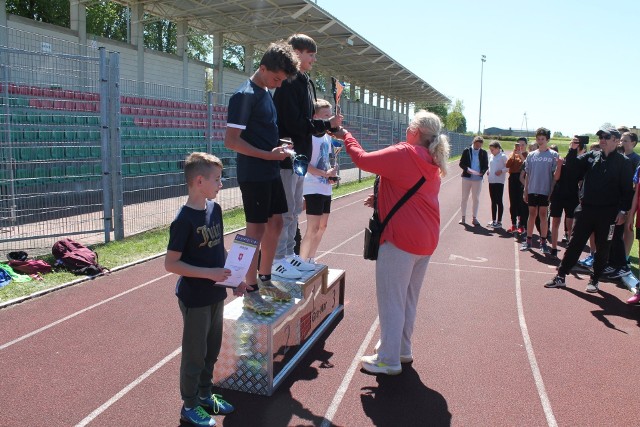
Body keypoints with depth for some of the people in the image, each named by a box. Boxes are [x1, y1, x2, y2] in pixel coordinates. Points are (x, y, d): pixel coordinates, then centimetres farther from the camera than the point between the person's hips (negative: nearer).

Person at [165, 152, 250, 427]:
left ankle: (205, 394, 39)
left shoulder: (215, 209, 2)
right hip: (195, 298, -7)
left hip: (216, 294, 7)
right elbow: (171, 263, -19)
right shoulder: (184, 220, -20)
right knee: (195, 353, 8)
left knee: (212, 349, 20)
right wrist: (208, 273, -25)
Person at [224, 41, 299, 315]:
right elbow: (231, 141, -20)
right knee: (256, 228, -3)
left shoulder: (267, 93, 13)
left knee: (275, 223, 13)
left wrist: (278, 147, 8)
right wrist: (269, 155, -21)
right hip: (253, 175, -9)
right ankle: (251, 291, 9)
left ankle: (265, 280, 28)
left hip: (271, 172, 9)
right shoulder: (244, 95, -15)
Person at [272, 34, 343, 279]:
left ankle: (289, 254, 27)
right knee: (284, 211, -3)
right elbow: (295, 123, -22)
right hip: (287, 155, -10)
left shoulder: (306, 82, 16)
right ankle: (278, 260, 8)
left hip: (300, 155, 10)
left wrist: (327, 126, 1)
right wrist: (327, 124, -14)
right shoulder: (288, 83, -15)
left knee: (294, 210, 16)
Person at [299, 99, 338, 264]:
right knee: (313, 228, -12)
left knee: (322, 226, 15)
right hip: (313, 188, -9)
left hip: (326, 188, 9)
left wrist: (331, 173, 3)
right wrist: (325, 174, -23)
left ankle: (310, 260, 27)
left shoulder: (327, 136, 13)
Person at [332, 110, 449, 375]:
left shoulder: (404, 153, -15)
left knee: (391, 299, 1)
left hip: (401, 238, -9)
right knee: (409, 298, 19)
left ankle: (389, 360, 9)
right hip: (426, 239, 9)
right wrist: (382, 199, 15)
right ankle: (402, 349, 32)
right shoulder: (432, 164, 12)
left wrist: (347, 137, 3)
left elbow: (363, 160, -12)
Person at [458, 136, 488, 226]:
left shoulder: (484, 153, 3)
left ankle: (474, 218, 15)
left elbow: (486, 165, 5)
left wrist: (482, 172, -15)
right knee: (464, 198, 4)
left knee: (476, 198, 7)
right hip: (467, 177, -1)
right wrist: (467, 169, -20)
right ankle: (463, 217, 14)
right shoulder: (466, 151, -1)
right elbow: (461, 163, -2)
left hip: (478, 179, 1)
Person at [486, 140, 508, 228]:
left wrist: (502, 171, -21)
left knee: (499, 201, -2)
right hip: (491, 181, 7)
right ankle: (493, 220, 21)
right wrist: (488, 172, 5)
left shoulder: (503, 156, -7)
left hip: (499, 181, -7)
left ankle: (499, 222, 3)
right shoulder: (491, 156, 13)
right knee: (493, 201, 13)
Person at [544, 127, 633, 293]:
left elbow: (627, 189, -4)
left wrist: (623, 211, -11)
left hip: (608, 213, -2)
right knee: (574, 244, 5)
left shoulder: (623, 162, -2)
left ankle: (594, 280, 23)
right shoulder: (591, 156, 8)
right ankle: (560, 277, 11)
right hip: (586, 209, 3)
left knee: (602, 248, 8)